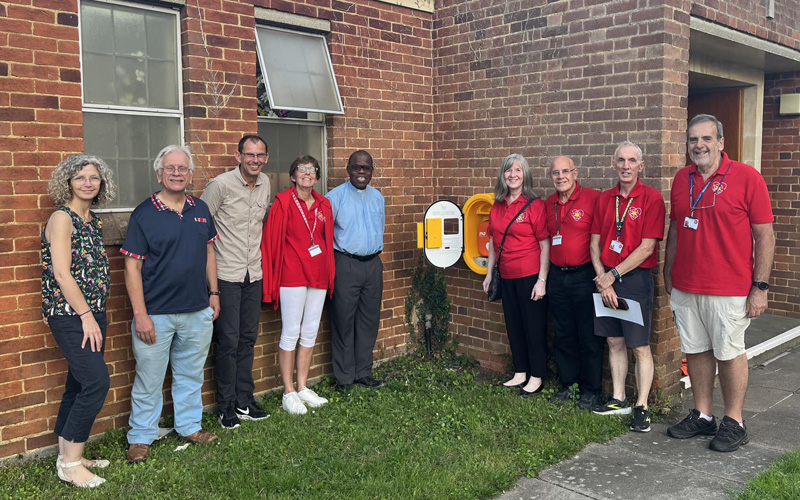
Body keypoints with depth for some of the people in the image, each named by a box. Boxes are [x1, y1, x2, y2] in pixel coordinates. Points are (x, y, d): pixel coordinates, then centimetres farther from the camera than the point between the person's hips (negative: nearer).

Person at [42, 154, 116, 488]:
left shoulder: (92, 220, 13)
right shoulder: (62, 218, -10)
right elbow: (61, 273, -16)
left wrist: (94, 315, 10)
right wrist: (86, 316, -16)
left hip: (92, 313, 8)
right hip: (69, 315, -8)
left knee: (79, 385, 12)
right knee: (96, 381, -12)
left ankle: (68, 457, 23)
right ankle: (70, 464, 0)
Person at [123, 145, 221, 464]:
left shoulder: (201, 210, 6)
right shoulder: (144, 214, -8)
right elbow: (132, 266, -10)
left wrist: (213, 292, 10)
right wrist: (140, 314, -14)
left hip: (197, 312, 5)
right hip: (156, 315, -4)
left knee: (191, 374, 17)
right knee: (149, 380, 7)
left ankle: (190, 426, 34)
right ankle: (141, 437, 23)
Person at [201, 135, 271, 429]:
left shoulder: (265, 184, 6)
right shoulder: (221, 185, -12)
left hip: (254, 274, 6)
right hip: (226, 275, -6)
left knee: (248, 339, 12)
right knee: (229, 340, -1)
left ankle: (245, 401, 23)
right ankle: (226, 406, 13)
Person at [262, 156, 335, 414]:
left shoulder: (323, 204, 11)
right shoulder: (283, 202, -6)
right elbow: (272, 240, -6)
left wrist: (329, 272, 12)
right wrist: (272, 279, -6)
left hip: (318, 274, 6)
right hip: (292, 275, -6)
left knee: (310, 332, 11)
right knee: (291, 332, -1)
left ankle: (303, 387, 22)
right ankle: (288, 393, 9)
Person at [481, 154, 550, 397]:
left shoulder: (534, 205, -10)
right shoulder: (497, 207, 8)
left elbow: (545, 244, -11)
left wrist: (542, 279, -14)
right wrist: (489, 274, 15)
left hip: (530, 276, -6)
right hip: (507, 277, 6)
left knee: (534, 327, 3)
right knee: (513, 325, 14)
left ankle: (537, 377, 16)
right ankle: (520, 373, 28)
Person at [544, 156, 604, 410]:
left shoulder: (594, 198, -9)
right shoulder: (548, 204, 10)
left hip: (585, 276, -6)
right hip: (557, 277, 6)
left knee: (589, 337, 4)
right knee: (563, 336, 14)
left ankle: (590, 390, 17)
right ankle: (568, 384, 28)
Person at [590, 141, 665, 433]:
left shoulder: (651, 198, -8)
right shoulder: (604, 199, 9)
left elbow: (647, 247, -13)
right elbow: (595, 242, 8)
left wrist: (613, 275, -12)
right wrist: (602, 279, -4)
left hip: (636, 278, -5)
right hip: (606, 278, 5)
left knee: (640, 346, 1)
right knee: (614, 341, 13)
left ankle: (641, 407, 11)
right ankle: (618, 400, 25)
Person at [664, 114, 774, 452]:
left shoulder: (746, 177, -7)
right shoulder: (681, 179, 8)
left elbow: (765, 236, -7)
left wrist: (760, 287, -11)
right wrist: (668, 271, 14)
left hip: (729, 288, -4)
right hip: (685, 286, 5)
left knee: (729, 353, 5)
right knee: (696, 351, 12)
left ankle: (734, 423, 20)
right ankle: (702, 416, 25)